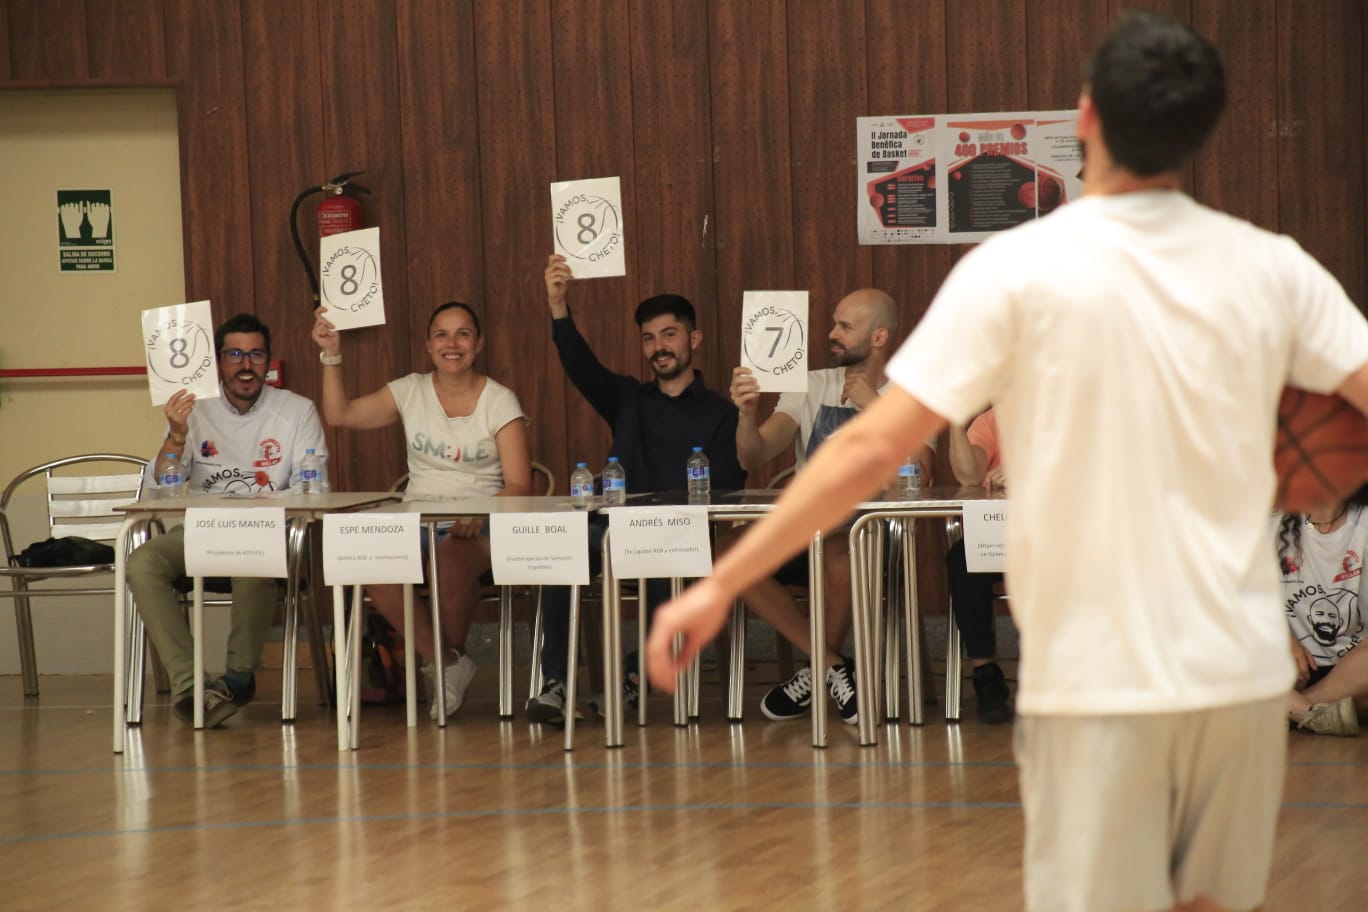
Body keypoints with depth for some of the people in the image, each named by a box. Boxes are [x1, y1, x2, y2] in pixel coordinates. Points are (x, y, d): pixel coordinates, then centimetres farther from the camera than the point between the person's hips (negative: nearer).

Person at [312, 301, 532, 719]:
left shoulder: (500, 401, 1)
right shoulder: (411, 391, 11)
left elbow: (519, 485, -6)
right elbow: (339, 414, 7)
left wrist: (481, 512, -25)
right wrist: (331, 356, -4)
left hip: (478, 526, -3)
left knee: (452, 561, -39)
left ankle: (450, 658, -8)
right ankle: (442, 663, -12)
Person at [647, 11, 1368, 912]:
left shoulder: (1019, 269, -8)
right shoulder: (1272, 267, 0)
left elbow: (873, 447, -11)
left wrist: (722, 584, -6)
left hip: (1099, 678, -3)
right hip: (1243, 671, 3)